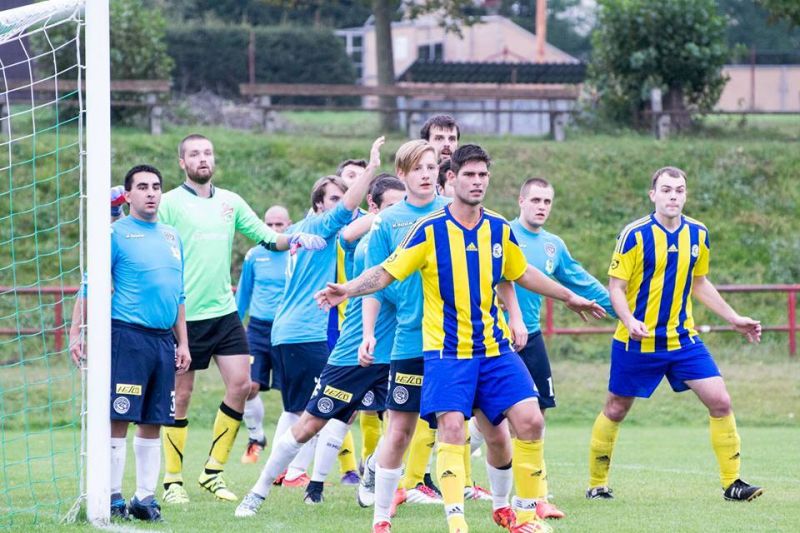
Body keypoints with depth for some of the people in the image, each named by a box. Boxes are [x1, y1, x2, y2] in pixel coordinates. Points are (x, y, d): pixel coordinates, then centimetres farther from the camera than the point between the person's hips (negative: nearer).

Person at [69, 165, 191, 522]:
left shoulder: (171, 237, 16)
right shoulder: (116, 234, -2)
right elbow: (90, 286, -4)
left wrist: (182, 343, 18)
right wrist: (76, 332, -12)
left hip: (163, 340, 6)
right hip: (128, 335, -6)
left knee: (153, 423, 7)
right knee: (119, 419, -8)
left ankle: (145, 496, 12)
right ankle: (112, 496, -4)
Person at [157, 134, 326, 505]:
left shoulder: (230, 203, 11)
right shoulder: (169, 204, -3)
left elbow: (267, 237, 11)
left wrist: (293, 240, -6)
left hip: (224, 311, 5)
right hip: (184, 316, -5)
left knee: (240, 384, -4)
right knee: (181, 394, -1)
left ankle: (213, 472, 9)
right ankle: (173, 480, 9)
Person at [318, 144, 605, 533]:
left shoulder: (499, 229, 5)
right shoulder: (429, 230, -8)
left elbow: (522, 274, 23)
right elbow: (385, 272, -8)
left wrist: (569, 297, 32)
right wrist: (347, 290, -26)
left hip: (495, 348, 4)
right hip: (447, 351, -4)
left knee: (530, 421, -6)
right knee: (452, 427, -20)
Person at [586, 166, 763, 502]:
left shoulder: (698, 235, 4)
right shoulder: (635, 235, -12)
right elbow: (616, 287, -10)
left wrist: (733, 319, 16)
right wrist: (630, 321, -28)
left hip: (683, 338, 4)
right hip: (638, 342, -4)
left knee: (720, 401, -8)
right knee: (616, 410, 6)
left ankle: (732, 483, -1)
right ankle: (597, 484, 23)